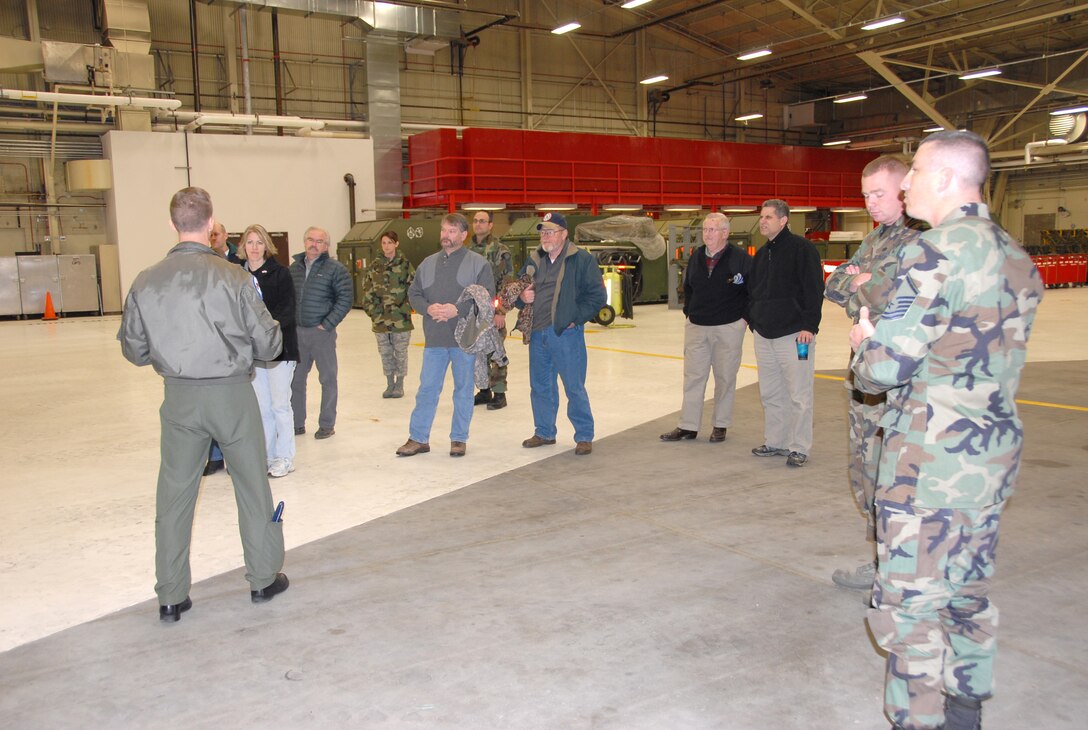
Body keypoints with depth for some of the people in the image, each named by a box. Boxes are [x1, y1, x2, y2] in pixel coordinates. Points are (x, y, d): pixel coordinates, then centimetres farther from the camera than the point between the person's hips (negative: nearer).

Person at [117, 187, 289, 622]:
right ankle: (263, 578, 25)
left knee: (174, 493, 12)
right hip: (232, 393, -2)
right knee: (252, 486, 13)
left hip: (179, 397, 3)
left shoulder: (146, 282, -4)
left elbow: (134, 350, 4)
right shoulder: (233, 277, -14)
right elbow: (268, 345, -9)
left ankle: (171, 597, 20)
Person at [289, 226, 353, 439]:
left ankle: (327, 425, 15)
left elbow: (345, 299, -10)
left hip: (322, 332, -5)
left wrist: (328, 324, -13)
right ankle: (297, 423, 23)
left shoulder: (335, 269, -6)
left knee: (328, 379, 4)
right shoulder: (294, 267, 9)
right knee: (295, 378, 11)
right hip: (297, 331, 5)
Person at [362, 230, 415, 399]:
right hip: (380, 317, 3)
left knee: (400, 352, 6)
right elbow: (367, 288, 9)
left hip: (400, 317, -3)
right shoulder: (375, 265, 6)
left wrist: (406, 307, -8)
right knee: (385, 352, 10)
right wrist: (370, 308, 2)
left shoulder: (405, 264, -2)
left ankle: (399, 384, 19)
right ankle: (390, 384, 23)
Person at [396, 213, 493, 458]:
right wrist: (428, 308, -10)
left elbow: (486, 295, -10)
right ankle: (418, 438, 15)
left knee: (464, 389, 7)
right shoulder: (428, 263, 12)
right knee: (427, 388, 6)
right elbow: (413, 293, 11)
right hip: (434, 339, 3)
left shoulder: (478, 263, -2)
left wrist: (457, 309, -18)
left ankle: (459, 439, 19)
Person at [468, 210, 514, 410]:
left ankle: (499, 394, 6)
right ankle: (484, 390, 23)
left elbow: (506, 283, -11)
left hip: (493, 310, -6)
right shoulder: (468, 250, 12)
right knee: (478, 352, 11)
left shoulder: (500, 250, -7)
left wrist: (501, 310, -16)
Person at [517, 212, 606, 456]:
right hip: (537, 334, 6)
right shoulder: (533, 260, 14)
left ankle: (584, 436, 10)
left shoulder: (582, 259, -4)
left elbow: (597, 296, -7)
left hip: (566, 333, -6)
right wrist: (522, 297, -2)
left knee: (575, 387, -2)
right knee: (540, 386, 14)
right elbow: (517, 292, 21)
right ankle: (544, 433, 28)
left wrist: (576, 319, -12)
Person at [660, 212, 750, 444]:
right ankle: (688, 426, 13)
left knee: (725, 378, 7)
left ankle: (720, 425, 19)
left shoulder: (740, 258, -8)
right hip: (696, 327, 4)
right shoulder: (696, 257, 7)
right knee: (693, 377, 6)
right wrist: (689, 311, 13)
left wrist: (745, 317, -7)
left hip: (728, 328, -4)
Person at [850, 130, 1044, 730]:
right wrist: (883, 339, 12)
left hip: (933, 457, -9)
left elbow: (886, 366, -20)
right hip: (997, 450, 9)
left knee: (910, 606, 2)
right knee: (968, 592, 21)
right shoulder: (1017, 258, 10)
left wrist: (864, 352, 3)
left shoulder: (936, 251, -18)